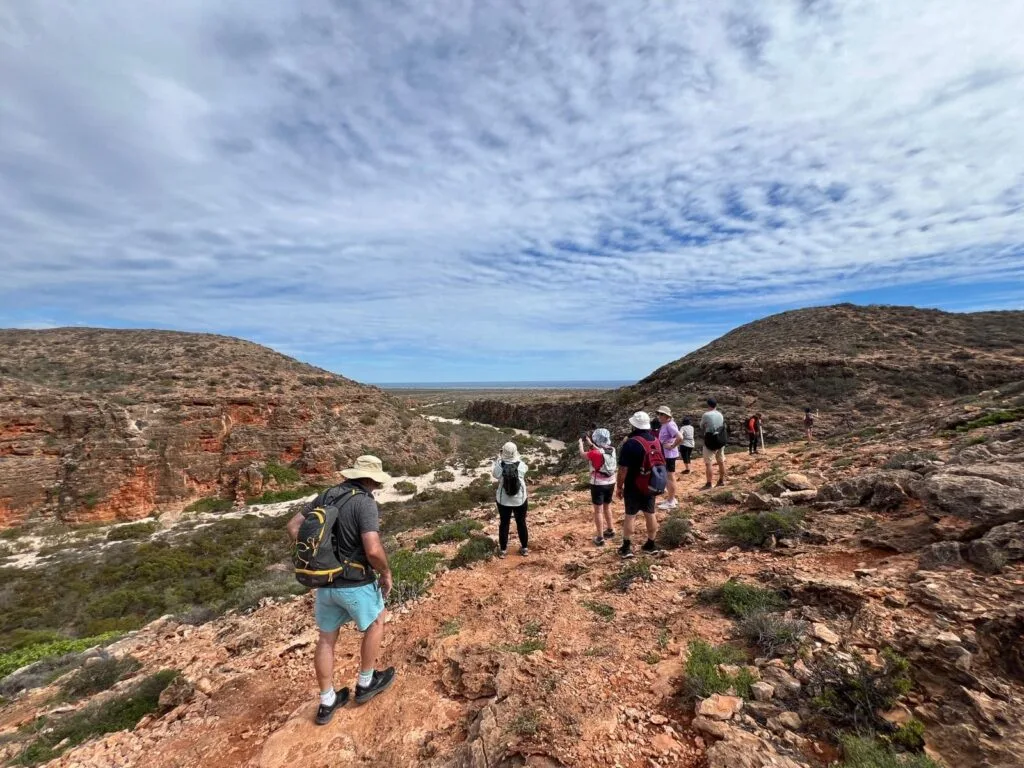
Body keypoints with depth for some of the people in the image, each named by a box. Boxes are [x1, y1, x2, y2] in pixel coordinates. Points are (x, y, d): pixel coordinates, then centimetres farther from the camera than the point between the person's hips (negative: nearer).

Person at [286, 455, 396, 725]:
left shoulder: (327, 495, 0)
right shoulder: (365, 503, -23)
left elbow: (293, 526, 7)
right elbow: (373, 551, -32)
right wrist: (386, 573, -12)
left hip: (325, 581, 6)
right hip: (355, 583, -6)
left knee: (326, 638, 22)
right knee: (375, 624, 22)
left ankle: (327, 703, 37)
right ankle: (365, 684, 37)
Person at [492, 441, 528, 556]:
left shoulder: (499, 466, -21)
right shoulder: (522, 466, -18)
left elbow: (493, 472, 2)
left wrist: (498, 459, 11)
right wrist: (516, 458, 15)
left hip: (503, 501, 0)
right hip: (520, 500, 1)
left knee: (504, 524, 17)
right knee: (521, 523, 18)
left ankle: (503, 549, 29)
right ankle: (524, 548, 33)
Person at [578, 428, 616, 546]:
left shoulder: (595, 453, -22)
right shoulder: (612, 450, -5)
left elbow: (582, 454, -5)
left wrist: (581, 442, 10)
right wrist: (589, 442, 18)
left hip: (598, 484, -6)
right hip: (610, 483, 6)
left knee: (598, 511, 3)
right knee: (607, 507, 24)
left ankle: (600, 538, 7)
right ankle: (610, 531, 37)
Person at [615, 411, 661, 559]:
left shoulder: (630, 443, -21)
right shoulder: (656, 440, 2)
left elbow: (623, 469, -20)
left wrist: (619, 486, -9)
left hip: (633, 487, -6)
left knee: (630, 515, 5)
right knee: (650, 514, 15)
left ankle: (626, 547, 11)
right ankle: (651, 544, 27)